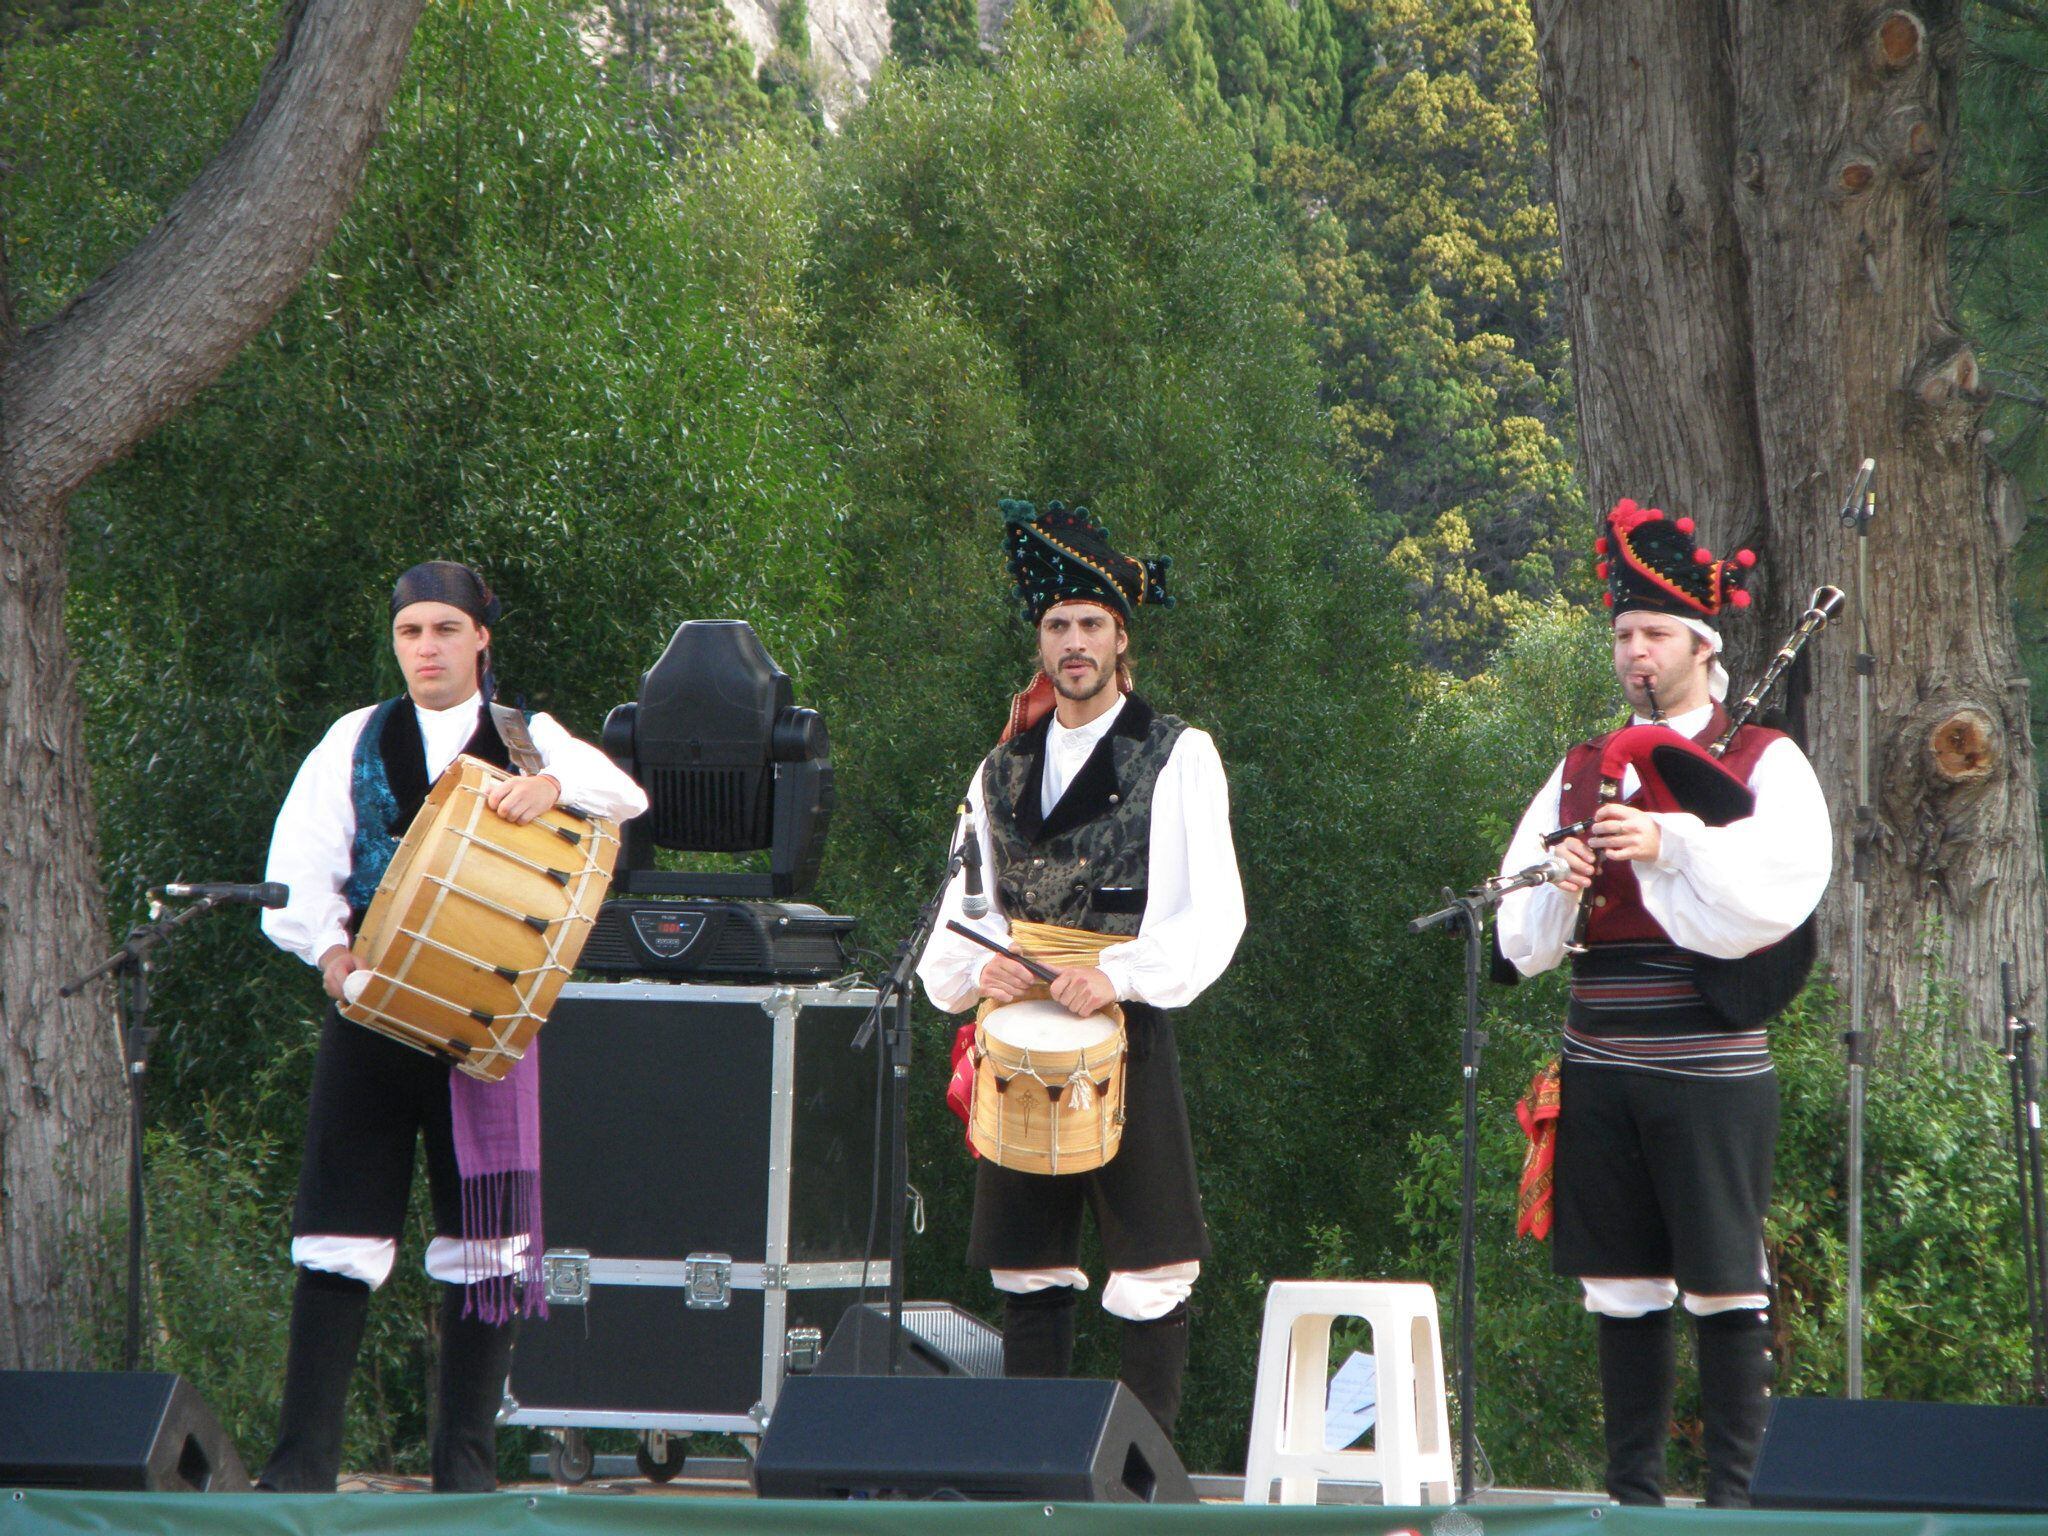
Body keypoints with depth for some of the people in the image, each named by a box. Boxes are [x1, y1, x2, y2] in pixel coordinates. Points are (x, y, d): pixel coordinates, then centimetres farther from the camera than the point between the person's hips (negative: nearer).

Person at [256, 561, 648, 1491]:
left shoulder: (527, 742, 10)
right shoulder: (357, 742, 12)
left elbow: (625, 795, -7)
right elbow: (298, 870, 3)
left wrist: (552, 783, -28)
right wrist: (329, 949, -16)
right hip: (371, 1008, 0)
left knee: (484, 1238, -1)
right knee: (341, 1233, -6)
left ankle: (466, 1462, 5)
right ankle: (302, 1462, -6)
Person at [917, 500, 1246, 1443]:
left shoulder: (1178, 758, 2)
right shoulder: (1004, 770, 16)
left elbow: (1214, 914, -6)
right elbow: (963, 910, 15)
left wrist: (1121, 975, -20)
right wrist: (979, 968, -8)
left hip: (1127, 1029, -4)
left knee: (1150, 1276, -7)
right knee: (1027, 1272, 5)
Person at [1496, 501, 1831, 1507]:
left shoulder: (1763, 764, 3)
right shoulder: (1581, 773, 16)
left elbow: (1784, 875, -14)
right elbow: (1521, 936, 14)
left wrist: (1669, 843, -23)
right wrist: (1558, 885, -8)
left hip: (1710, 1071, -4)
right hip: (1601, 1069, 4)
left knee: (1725, 1285, -4)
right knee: (1621, 1288, 6)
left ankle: (1731, 1493, 0)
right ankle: (1632, 1495, 11)